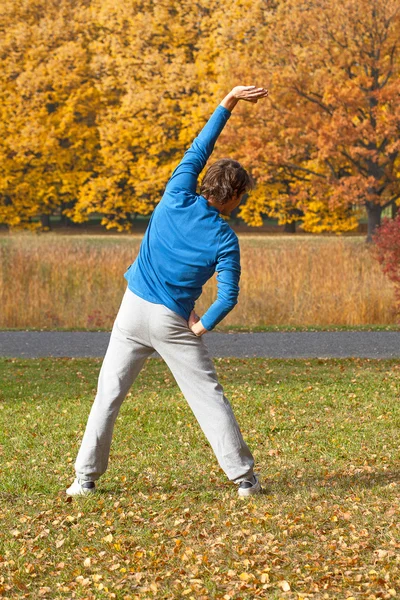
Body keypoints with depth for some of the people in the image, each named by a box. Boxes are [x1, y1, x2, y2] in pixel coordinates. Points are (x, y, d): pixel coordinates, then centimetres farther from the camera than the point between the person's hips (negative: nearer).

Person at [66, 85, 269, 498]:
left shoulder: (178, 198, -3)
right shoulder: (224, 240, -8)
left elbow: (199, 148, 6)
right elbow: (228, 297, -14)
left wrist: (228, 103, 8)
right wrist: (201, 327, 1)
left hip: (134, 309, 3)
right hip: (174, 322, -2)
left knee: (108, 394, 7)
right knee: (209, 397, 5)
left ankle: (85, 477, 4)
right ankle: (243, 477, 6)